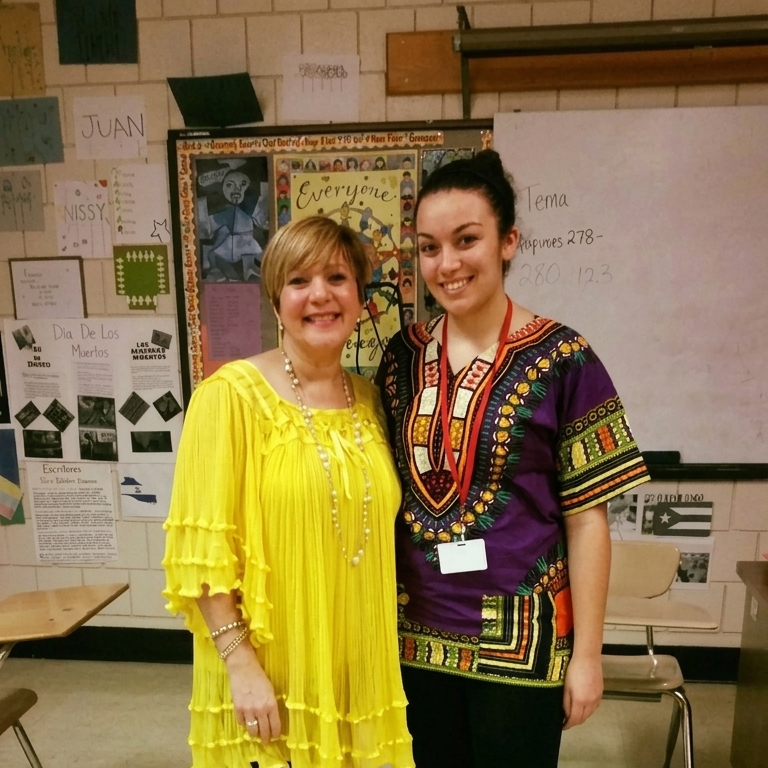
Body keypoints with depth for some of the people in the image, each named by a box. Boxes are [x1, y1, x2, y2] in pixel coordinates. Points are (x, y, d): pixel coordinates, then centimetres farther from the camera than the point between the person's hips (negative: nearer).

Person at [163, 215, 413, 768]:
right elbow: (201, 549, -14)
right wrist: (241, 664, -16)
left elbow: (380, 531, 9)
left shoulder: (370, 399, 2)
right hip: (268, 678, -4)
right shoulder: (231, 394, -13)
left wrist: (384, 655, 8)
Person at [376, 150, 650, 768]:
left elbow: (587, 517, -9)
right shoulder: (401, 357, -1)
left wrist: (586, 654, -6)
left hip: (521, 637, -3)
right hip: (417, 632, 4)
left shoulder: (562, 359, -13)